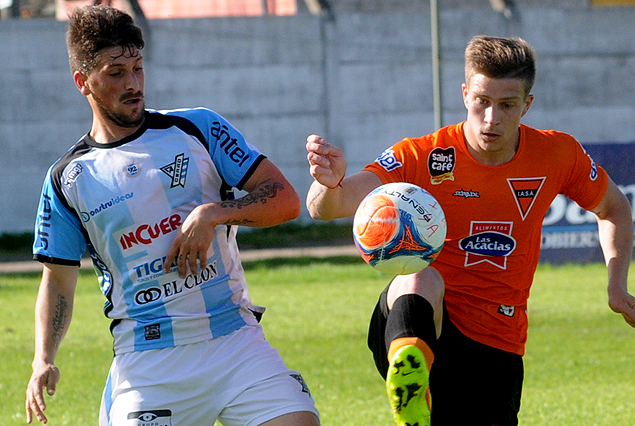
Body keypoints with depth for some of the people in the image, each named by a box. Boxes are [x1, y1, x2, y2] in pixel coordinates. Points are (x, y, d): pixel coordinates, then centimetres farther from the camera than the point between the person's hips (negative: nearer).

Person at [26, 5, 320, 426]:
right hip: (146, 360, 0)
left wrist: (213, 213, -13)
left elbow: (285, 198, 3)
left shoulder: (199, 127, 6)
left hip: (235, 338, 0)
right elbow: (58, 281, 12)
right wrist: (44, 359, -3)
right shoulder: (68, 178, 6)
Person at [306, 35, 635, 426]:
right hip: (415, 333, -3)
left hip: (495, 348, 4)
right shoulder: (421, 158, -8)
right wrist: (331, 185, -46)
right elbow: (325, 208, -21)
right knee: (419, 279, -37)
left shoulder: (558, 155, 1)